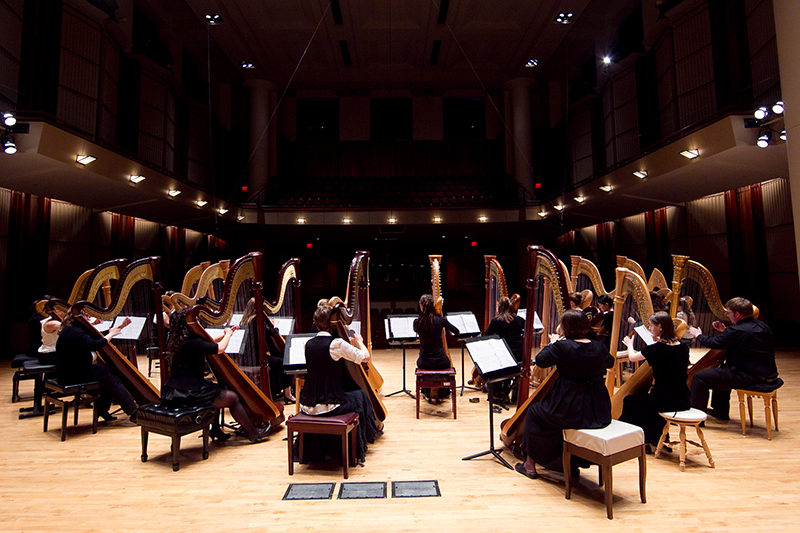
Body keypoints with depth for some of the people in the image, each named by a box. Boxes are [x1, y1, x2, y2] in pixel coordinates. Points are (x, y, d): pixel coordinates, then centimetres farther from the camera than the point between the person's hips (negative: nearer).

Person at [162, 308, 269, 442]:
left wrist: (226, 334, 18)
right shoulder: (191, 342, -21)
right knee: (232, 397, 0)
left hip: (176, 391, 10)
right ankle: (253, 433, 12)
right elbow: (220, 348, -23)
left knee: (215, 390, 30)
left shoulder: (180, 341, 10)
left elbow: (208, 343, 22)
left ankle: (216, 430, 31)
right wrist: (228, 334, -5)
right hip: (187, 394, -10)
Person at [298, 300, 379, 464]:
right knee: (361, 397, 18)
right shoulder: (337, 344, -17)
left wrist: (348, 345, 21)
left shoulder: (309, 344, 4)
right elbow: (365, 356, -13)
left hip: (306, 406, 7)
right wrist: (359, 342, 6)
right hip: (327, 406, -6)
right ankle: (357, 450, 32)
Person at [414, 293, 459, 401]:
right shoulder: (440, 319, -11)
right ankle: (441, 395, 43)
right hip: (440, 361, 0)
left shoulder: (417, 322, -9)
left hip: (425, 362, 0)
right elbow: (456, 332, 4)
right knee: (447, 362, 36)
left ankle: (427, 394, 43)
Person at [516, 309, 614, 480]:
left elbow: (540, 360, -4)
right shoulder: (599, 347, 0)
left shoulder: (562, 346, -17)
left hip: (572, 411, -6)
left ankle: (530, 464, 28)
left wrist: (552, 343, 11)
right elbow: (610, 363, 22)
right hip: (599, 413, 6)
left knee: (534, 412, 18)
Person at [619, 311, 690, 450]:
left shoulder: (656, 349, -17)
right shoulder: (683, 348, 1)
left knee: (629, 401, 15)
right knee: (648, 396, 32)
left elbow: (632, 357, 1)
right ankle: (657, 438, 40)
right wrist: (660, 341, 23)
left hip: (667, 402, -7)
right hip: (684, 402, 7)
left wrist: (629, 344, 22)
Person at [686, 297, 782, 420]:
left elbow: (713, 343, -12)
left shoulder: (737, 330, -21)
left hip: (749, 377, -10)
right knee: (722, 370, 34)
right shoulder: (762, 326, 7)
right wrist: (725, 331, 22)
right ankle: (721, 411, 43)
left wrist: (698, 335, 6)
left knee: (700, 377, -9)